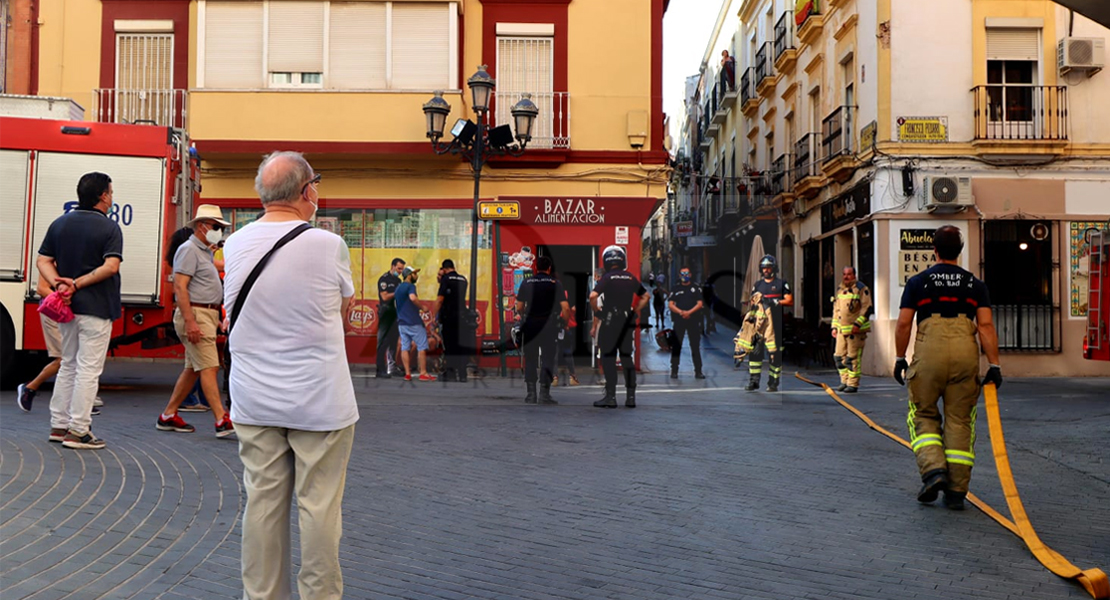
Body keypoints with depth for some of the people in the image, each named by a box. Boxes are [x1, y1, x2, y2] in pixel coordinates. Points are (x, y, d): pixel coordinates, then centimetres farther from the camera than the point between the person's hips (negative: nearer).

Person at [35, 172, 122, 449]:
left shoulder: (59, 224, 10)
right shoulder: (109, 228, -10)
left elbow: (43, 260, 4)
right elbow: (111, 266, -21)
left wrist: (58, 283, -8)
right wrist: (78, 284, -15)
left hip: (67, 306, 7)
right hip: (96, 308, -7)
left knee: (68, 366, 17)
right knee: (88, 369, -2)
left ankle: (59, 425, 19)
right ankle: (78, 431, -1)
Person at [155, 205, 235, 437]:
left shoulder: (205, 252, 21)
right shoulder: (189, 250, -10)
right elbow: (180, 288, -18)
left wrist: (216, 319, 23)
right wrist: (190, 321, -25)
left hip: (207, 315, 10)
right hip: (196, 315, -10)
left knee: (193, 368, 12)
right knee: (209, 368, -13)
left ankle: (168, 416, 19)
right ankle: (222, 421, -15)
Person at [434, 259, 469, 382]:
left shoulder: (446, 278, -5)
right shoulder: (463, 279, 12)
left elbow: (440, 299, -11)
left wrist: (436, 316, -5)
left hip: (448, 316, -5)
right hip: (461, 316, 5)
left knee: (449, 345, 0)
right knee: (461, 345, 8)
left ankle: (451, 374, -2)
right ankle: (462, 374, 9)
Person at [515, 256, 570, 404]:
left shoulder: (527, 283, 5)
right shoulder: (555, 283, -1)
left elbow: (519, 307, 6)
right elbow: (565, 307, -7)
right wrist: (566, 320, 9)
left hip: (530, 325, 2)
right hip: (549, 326, -2)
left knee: (530, 360, 8)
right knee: (548, 360, 1)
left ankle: (531, 394, 7)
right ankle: (544, 394, -4)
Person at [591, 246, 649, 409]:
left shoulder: (607, 278, -8)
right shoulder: (631, 278, 8)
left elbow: (593, 296, -20)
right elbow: (645, 296, 17)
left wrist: (596, 310, -3)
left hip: (610, 322, -5)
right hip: (627, 322, 5)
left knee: (608, 358, 1)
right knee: (627, 357, 11)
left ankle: (611, 396, -1)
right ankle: (630, 396, 11)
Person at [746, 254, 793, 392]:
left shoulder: (781, 284, 5)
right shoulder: (757, 285, 19)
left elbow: (790, 301, -1)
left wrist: (776, 302, -14)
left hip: (776, 323, -4)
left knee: (775, 353, -4)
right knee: (755, 350, -3)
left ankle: (773, 382, 0)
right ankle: (754, 381, 2)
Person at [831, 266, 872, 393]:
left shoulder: (861, 289, -6)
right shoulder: (840, 290, 16)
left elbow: (867, 308, -12)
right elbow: (836, 310, 23)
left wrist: (857, 324, -19)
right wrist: (834, 327, 17)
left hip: (856, 330, -7)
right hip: (842, 329, 7)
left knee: (853, 358, -6)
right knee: (839, 356, 7)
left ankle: (853, 384, 1)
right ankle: (845, 381, 19)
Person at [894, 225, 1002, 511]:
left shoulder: (917, 282, 8)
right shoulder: (975, 284, 13)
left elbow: (903, 324, 4)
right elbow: (986, 326, 3)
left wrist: (900, 359, 13)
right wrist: (994, 365, 4)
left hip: (929, 351, -2)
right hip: (966, 351, 2)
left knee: (924, 415, 11)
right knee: (960, 420, 6)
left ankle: (933, 469, -10)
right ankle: (956, 491, 7)